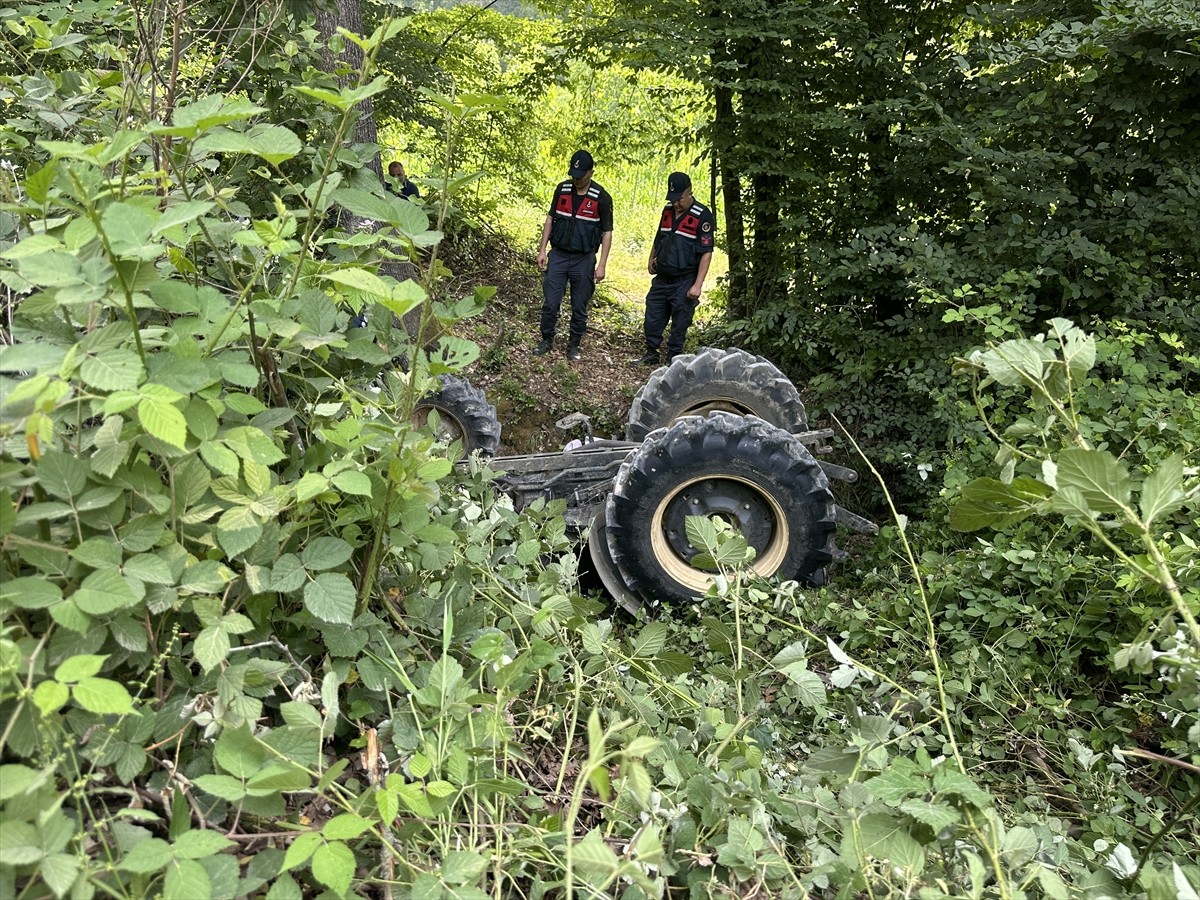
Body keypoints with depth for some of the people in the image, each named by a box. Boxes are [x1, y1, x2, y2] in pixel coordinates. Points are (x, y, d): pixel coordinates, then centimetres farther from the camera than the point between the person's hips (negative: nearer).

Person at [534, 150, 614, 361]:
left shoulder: (602, 198, -8)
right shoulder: (562, 189, 1)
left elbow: (607, 232, -5)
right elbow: (550, 219, 10)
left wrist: (601, 264, -9)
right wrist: (542, 249, 5)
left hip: (583, 260, -2)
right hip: (558, 256, 2)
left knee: (579, 306, 6)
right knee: (550, 303, 1)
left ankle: (574, 344, 20)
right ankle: (546, 339, 17)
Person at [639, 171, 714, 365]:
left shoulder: (702, 216, -12)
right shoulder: (668, 211, 8)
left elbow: (706, 253, -14)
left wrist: (698, 285, -19)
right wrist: (651, 259, 12)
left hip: (683, 283, -6)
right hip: (661, 280, 6)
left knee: (679, 325, 3)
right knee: (652, 320, 12)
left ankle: (673, 360, 15)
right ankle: (651, 354, 27)